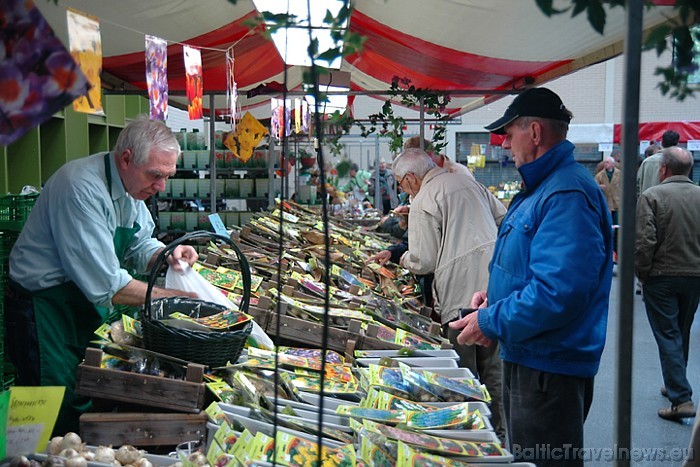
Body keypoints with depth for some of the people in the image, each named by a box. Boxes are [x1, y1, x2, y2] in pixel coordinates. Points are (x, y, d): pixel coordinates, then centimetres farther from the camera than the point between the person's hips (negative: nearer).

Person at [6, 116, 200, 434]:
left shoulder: (131, 183, -1)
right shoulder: (82, 187, -28)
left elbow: (139, 246, 10)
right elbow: (106, 285, -29)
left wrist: (167, 255, -12)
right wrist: (171, 297, -24)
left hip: (88, 306, 8)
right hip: (45, 310, -8)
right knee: (58, 419, 0)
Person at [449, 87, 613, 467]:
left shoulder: (567, 194, -24)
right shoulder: (541, 186, 12)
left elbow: (558, 292, -32)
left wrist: (490, 323, -21)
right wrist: (496, 295, 7)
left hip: (550, 367, -11)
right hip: (526, 357, 11)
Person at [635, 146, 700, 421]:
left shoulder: (652, 196, -14)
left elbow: (644, 241, -20)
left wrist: (641, 273, -7)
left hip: (662, 276, -5)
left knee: (668, 336, 0)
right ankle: (675, 385, 34)